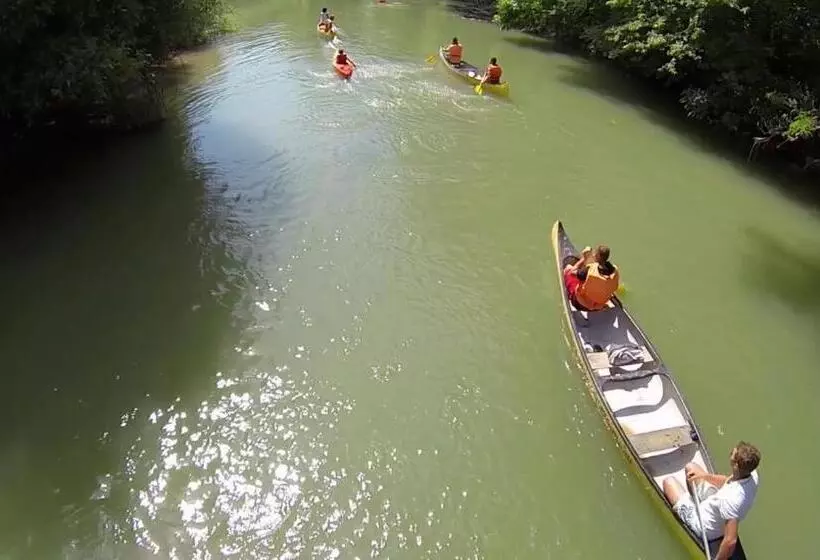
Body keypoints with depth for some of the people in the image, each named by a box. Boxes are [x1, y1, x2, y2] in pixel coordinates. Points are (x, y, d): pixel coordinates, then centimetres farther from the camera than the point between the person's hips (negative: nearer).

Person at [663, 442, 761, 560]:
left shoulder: (731, 499, -47)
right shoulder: (752, 474, -23)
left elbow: (730, 541, -40)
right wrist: (705, 475, 2)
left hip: (704, 528, -7)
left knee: (668, 481, 10)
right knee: (690, 466, 20)